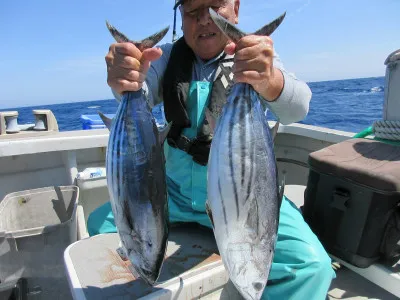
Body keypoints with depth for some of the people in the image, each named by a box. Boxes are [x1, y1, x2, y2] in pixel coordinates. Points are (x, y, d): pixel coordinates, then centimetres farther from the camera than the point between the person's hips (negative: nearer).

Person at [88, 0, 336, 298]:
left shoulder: (258, 60, -4)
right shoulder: (168, 57, 4)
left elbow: (295, 108, -24)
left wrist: (270, 81, -47)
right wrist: (126, 81, -40)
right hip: (176, 191, 4)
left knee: (311, 265, -23)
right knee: (100, 223, 0)